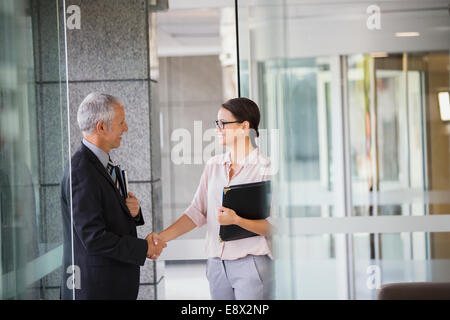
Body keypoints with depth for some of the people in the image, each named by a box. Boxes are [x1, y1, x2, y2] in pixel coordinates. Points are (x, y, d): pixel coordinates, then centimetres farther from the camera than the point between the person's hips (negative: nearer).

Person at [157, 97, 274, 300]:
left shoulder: (265, 168, -8)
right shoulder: (213, 165, 11)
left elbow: (273, 227, -11)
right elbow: (197, 212, 9)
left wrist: (237, 220, -25)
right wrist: (161, 237, -2)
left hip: (251, 266, -5)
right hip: (217, 265, 5)